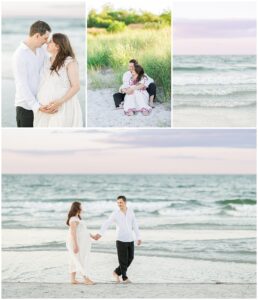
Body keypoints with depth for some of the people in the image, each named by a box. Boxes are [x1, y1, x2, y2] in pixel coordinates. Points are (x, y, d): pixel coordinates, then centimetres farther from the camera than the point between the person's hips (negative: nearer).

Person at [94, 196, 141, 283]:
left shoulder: (130, 211, 1)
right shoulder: (115, 214, -10)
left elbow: (135, 225, 5)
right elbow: (106, 224, -18)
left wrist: (138, 238, 2)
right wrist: (99, 234, -34)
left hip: (130, 240, 4)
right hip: (121, 240, -4)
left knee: (130, 258, 8)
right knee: (123, 260, -2)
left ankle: (117, 272, 25)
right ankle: (125, 278, 14)